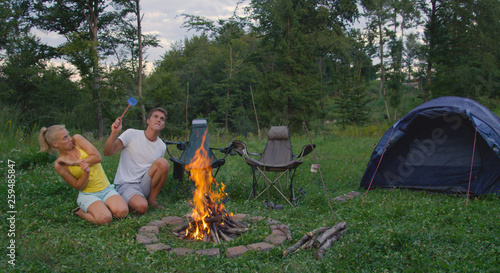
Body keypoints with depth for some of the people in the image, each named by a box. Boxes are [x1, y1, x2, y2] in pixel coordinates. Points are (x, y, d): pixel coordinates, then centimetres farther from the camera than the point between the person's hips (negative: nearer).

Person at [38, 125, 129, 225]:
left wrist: (74, 163, -12)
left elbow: (98, 157, -10)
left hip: (107, 190, 2)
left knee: (122, 212, -26)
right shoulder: (59, 165, -6)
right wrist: (86, 172, -25)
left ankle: (102, 206, 5)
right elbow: (78, 186, -5)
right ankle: (80, 212, 1)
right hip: (88, 195, -2)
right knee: (104, 219, -30)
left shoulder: (77, 139, -1)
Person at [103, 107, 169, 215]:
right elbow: (107, 153, -14)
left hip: (144, 185, 4)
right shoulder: (131, 134, -5)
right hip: (126, 185, -4)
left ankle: (152, 199, -6)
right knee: (141, 207, -35)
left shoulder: (162, 146, 8)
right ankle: (125, 202, 2)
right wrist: (114, 134, -31)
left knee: (163, 162, -24)